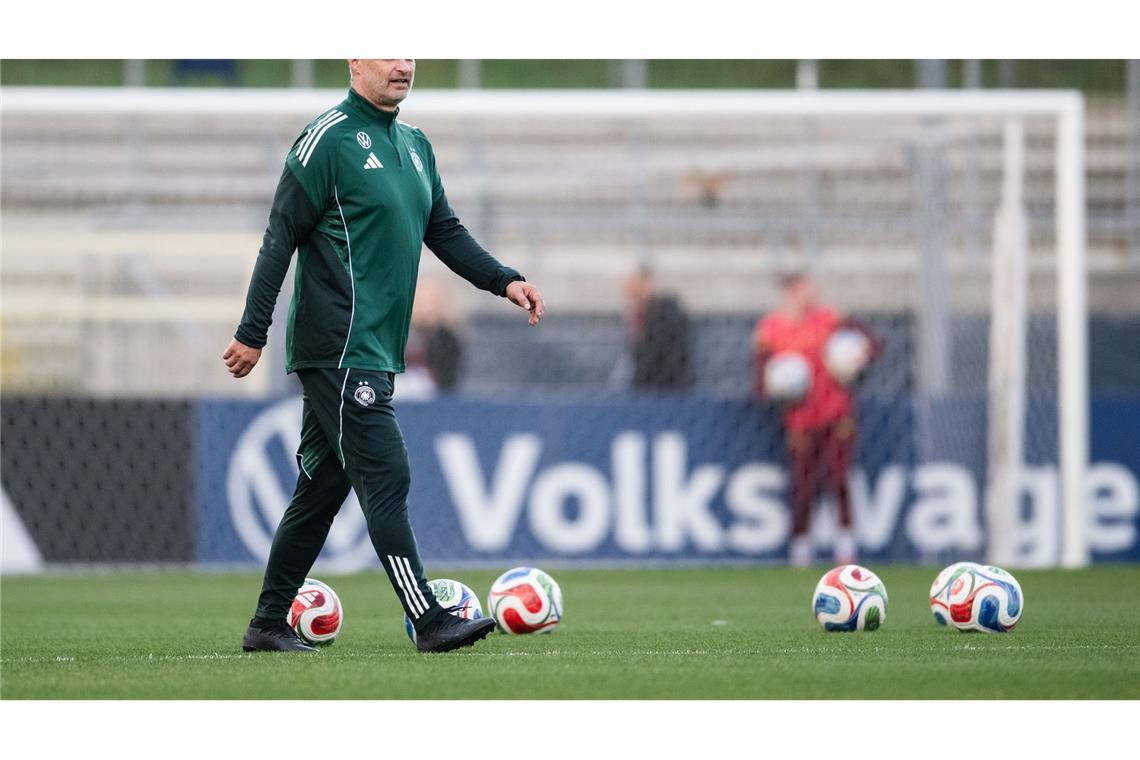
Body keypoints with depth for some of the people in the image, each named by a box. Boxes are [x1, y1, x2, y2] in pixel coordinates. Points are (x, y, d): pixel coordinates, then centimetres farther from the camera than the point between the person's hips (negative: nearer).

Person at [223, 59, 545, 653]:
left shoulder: (414, 145, 17)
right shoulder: (329, 138, -9)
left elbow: (444, 232, 22)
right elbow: (281, 237, -11)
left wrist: (504, 282, 8)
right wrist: (252, 333, -13)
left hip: (375, 352, 9)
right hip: (340, 350, -9)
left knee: (320, 487, 11)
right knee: (385, 479, -12)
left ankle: (267, 624, 18)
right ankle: (429, 623, -14)